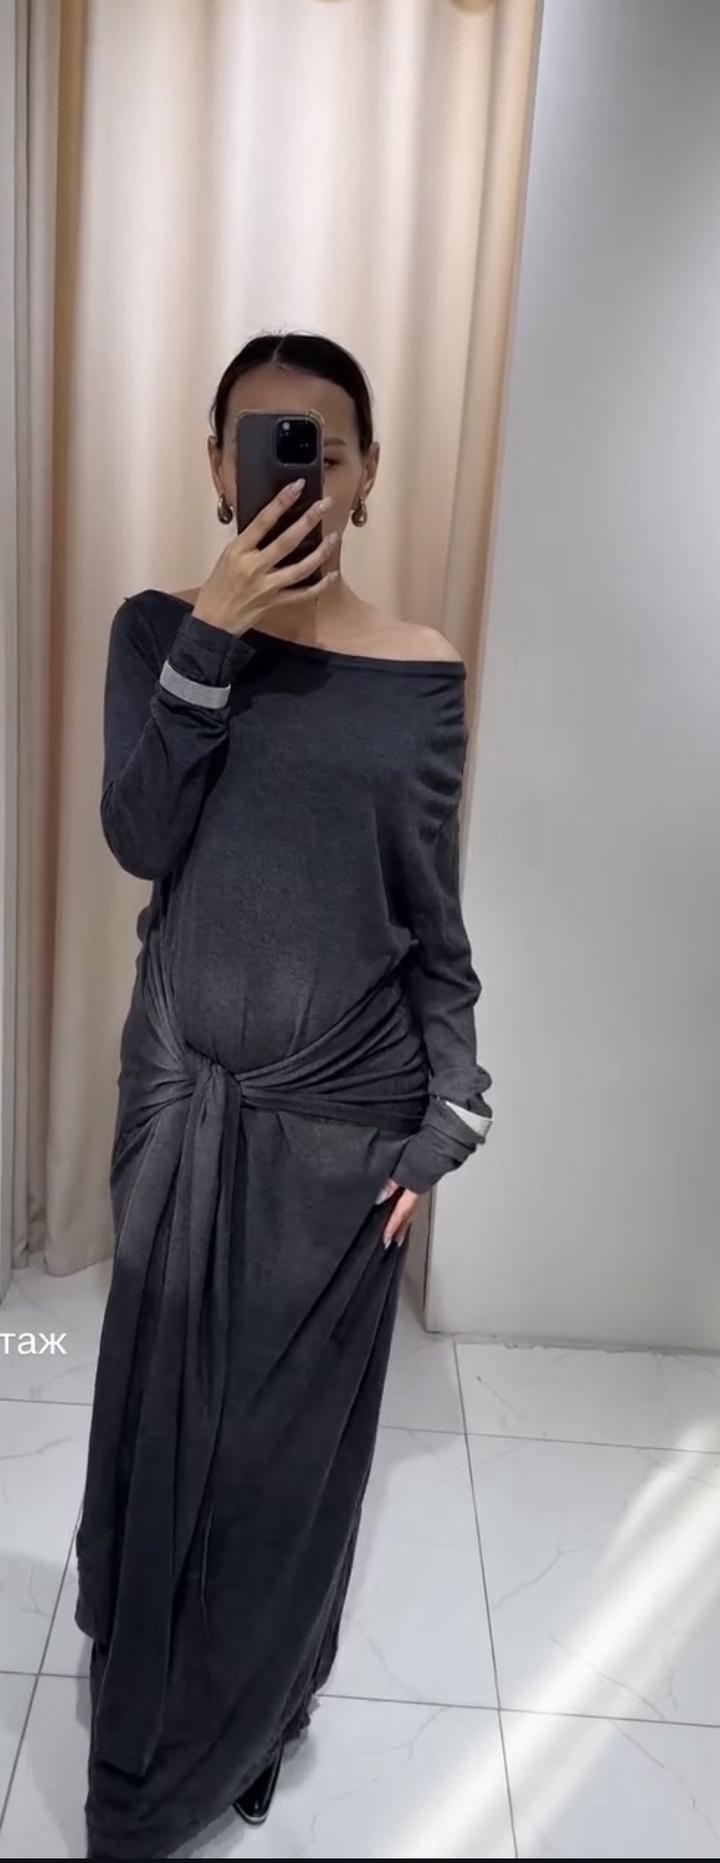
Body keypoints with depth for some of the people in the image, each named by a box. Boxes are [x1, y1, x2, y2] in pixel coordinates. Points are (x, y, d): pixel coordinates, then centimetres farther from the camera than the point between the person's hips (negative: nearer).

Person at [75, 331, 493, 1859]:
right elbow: (139, 841, -13)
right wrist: (214, 631, -19)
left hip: (345, 1114, 0)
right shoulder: (159, 631, -1)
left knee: (295, 1426, 14)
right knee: (162, 1404, 16)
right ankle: (145, 1673, 46)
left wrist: (449, 1119, -3)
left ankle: (245, 1713, 42)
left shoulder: (420, 673, -3)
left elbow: (435, 918, -1)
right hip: (185, 1091, 1)